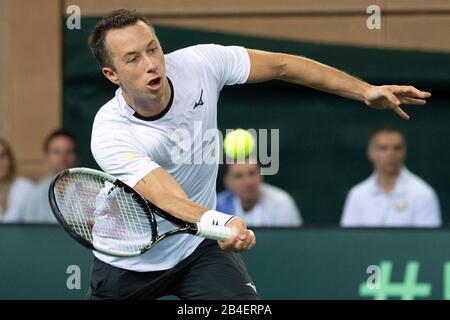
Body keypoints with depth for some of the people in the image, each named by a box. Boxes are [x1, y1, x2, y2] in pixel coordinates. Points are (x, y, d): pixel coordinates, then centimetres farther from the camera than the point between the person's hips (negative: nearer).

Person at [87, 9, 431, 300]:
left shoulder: (197, 64, -18)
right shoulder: (110, 135, -30)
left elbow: (280, 65, -4)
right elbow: (167, 198, -42)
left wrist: (365, 90, -8)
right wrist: (220, 222, -63)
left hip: (199, 247, 2)